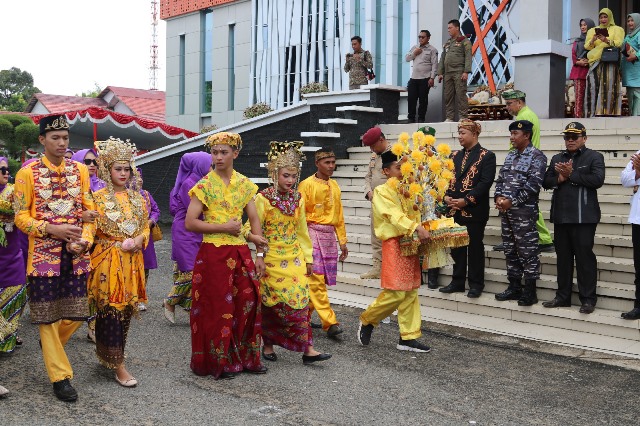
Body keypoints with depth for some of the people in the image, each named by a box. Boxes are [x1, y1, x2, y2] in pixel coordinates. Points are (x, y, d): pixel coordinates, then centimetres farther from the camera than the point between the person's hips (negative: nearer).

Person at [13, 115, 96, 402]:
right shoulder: (27, 173, -3)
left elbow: (90, 210, 7)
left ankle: (51, 345, 37)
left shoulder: (80, 170, 7)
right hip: (44, 254, -3)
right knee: (48, 315, 3)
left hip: (76, 255, 3)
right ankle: (60, 376, 14)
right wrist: (53, 230, -18)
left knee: (77, 313, 6)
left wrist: (84, 240, -9)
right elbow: (21, 217, -3)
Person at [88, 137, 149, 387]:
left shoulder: (137, 198, 12)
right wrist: (119, 244, -15)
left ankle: (109, 356, 26)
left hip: (132, 262, 5)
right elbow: (93, 229, -6)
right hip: (108, 261, -5)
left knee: (126, 310, 9)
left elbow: (145, 226, 14)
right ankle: (118, 366, -1)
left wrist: (138, 240, -5)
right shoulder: (99, 198, -2)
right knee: (110, 311, -5)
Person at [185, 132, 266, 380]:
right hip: (214, 254, -4)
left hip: (241, 253, 4)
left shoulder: (244, 184, 9)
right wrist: (224, 227, -14)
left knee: (248, 304, 3)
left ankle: (245, 358, 18)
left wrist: (260, 254, 5)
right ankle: (218, 362, 15)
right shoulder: (205, 185, -4)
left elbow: (255, 221, 11)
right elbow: (190, 223, -10)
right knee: (218, 309, 1)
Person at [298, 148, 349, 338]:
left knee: (324, 279, 6)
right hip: (313, 232, -6)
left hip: (330, 235, 6)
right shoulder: (307, 184, -4)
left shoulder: (334, 186, 16)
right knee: (316, 280, -9)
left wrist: (342, 241, 17)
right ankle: (330, 323, -10)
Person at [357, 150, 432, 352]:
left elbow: (416, 214, 18)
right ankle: (367, 321, 12)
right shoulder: (382, 191, -5)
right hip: (394, 244, -7)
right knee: (396, 293, -9)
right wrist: (416, 228, -32)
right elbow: (395, 215, -19)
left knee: (411, 292, 7)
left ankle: (408, 337, 12)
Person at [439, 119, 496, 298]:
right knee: (457, 247, 11)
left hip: (474, 210, -6)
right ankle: (457, 281, 21)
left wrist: (466, 200, -19)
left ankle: (475, 284, 12)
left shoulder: (486, 156, -4)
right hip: (454, 210, 6)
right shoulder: (456, 155, 14)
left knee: (475, 247, 3)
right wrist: (447, 196, -5)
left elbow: (486, 182, -13)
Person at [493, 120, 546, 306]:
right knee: (510, 250, 12)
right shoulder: (510, 155, 16)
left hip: (524, 211, -8)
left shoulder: (537, 156, -7)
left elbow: (533, 185, -16)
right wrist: (498, 197, -3)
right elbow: (500, 179, 15)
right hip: (505, 210, 8)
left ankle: (530, 291, 4)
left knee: (528, 251, -3)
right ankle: (514, 287, 21)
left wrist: (512, 201, -17)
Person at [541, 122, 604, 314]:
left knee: (584, 256, -3)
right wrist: (560, 178, -9)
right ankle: (563, 296, 19)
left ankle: (588, 299, 5)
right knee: (563, 257, 10)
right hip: (561, 216, 5)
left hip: (583, 217, -5)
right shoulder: (557, 158, 17)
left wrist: (572, 174, -12)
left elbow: (598, 179, -14)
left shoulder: (594, 157, 1)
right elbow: (546, 181, 10)